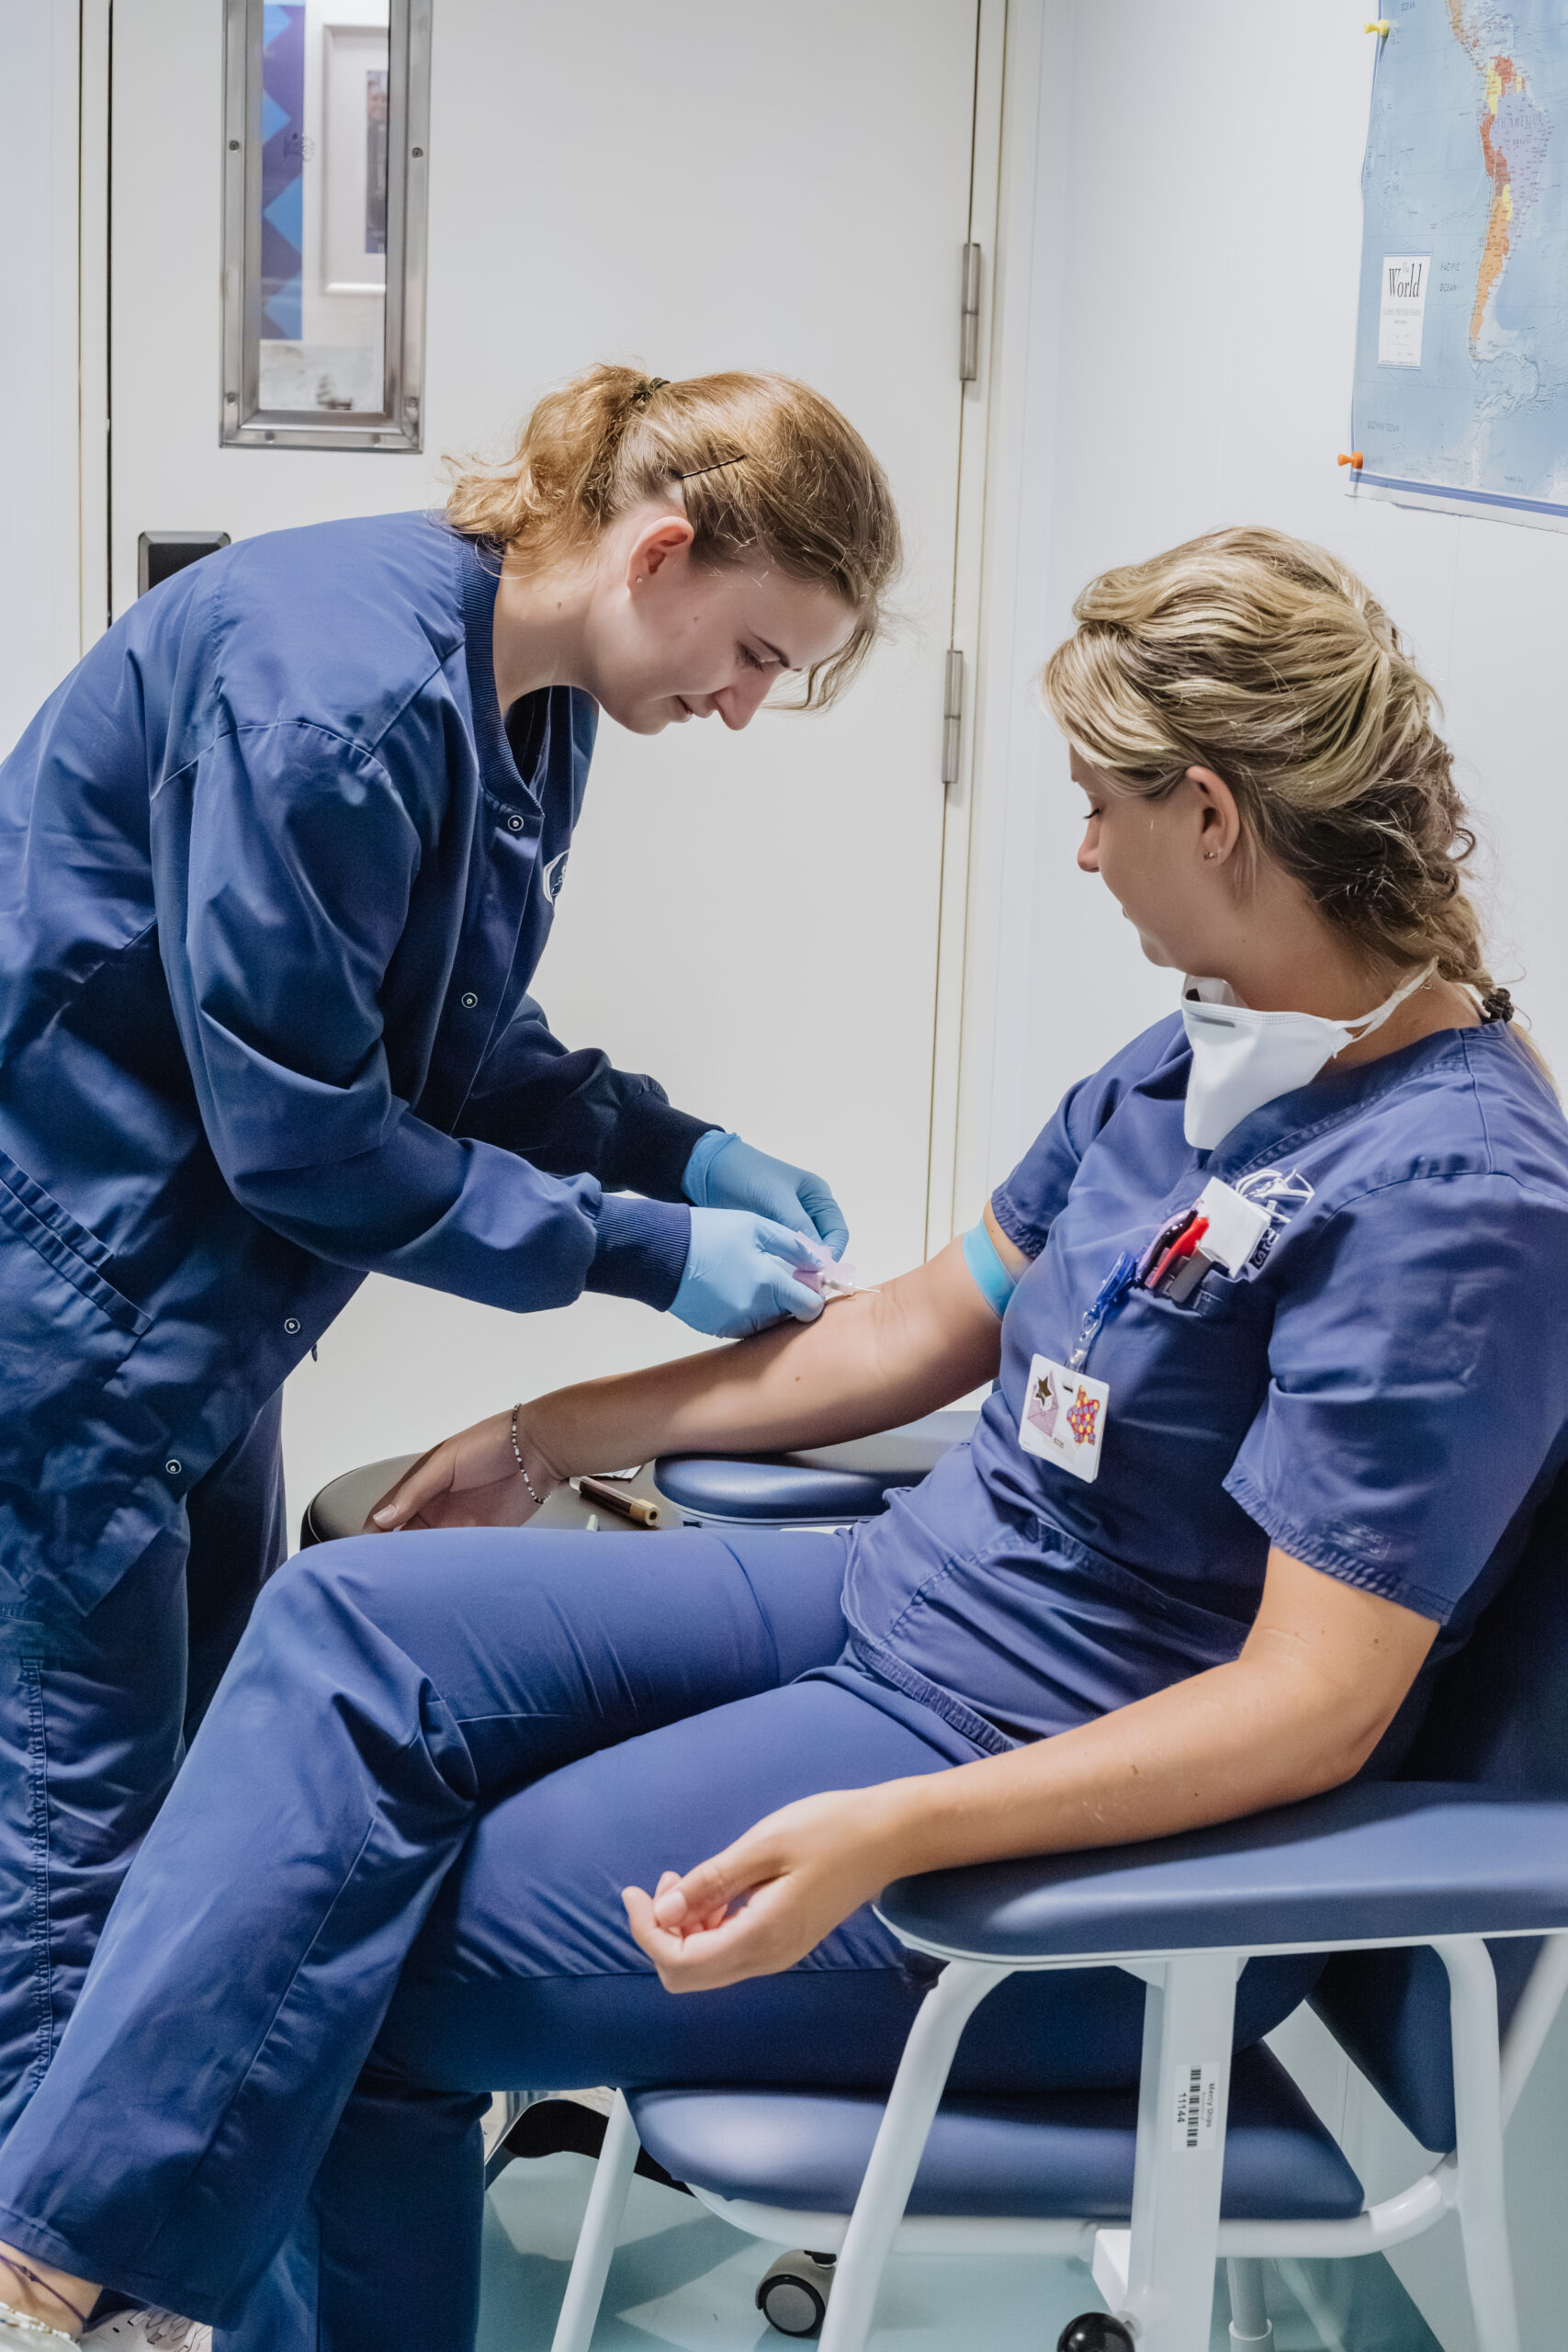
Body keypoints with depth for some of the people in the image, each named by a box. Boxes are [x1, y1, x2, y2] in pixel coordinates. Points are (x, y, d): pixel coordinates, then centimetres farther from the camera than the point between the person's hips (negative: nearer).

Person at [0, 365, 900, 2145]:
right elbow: (297, 1123, -25)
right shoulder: (341, 682, -27)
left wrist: (686, 1156, -3)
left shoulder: (533, 704, 2)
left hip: (196, 1276, 10)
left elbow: (455, 1046, 11)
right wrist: (642, 1246, -20)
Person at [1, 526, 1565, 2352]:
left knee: (349, 1981, -10)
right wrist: (555, 1436, 19)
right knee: (352, 1619, -5)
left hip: (1105, 1813, -9)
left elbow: (1316, 1706, -25)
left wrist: (887, 1834, -34)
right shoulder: (1195, 1060, 5)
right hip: (905, 1598, 9)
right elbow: (935, 1323, 16)